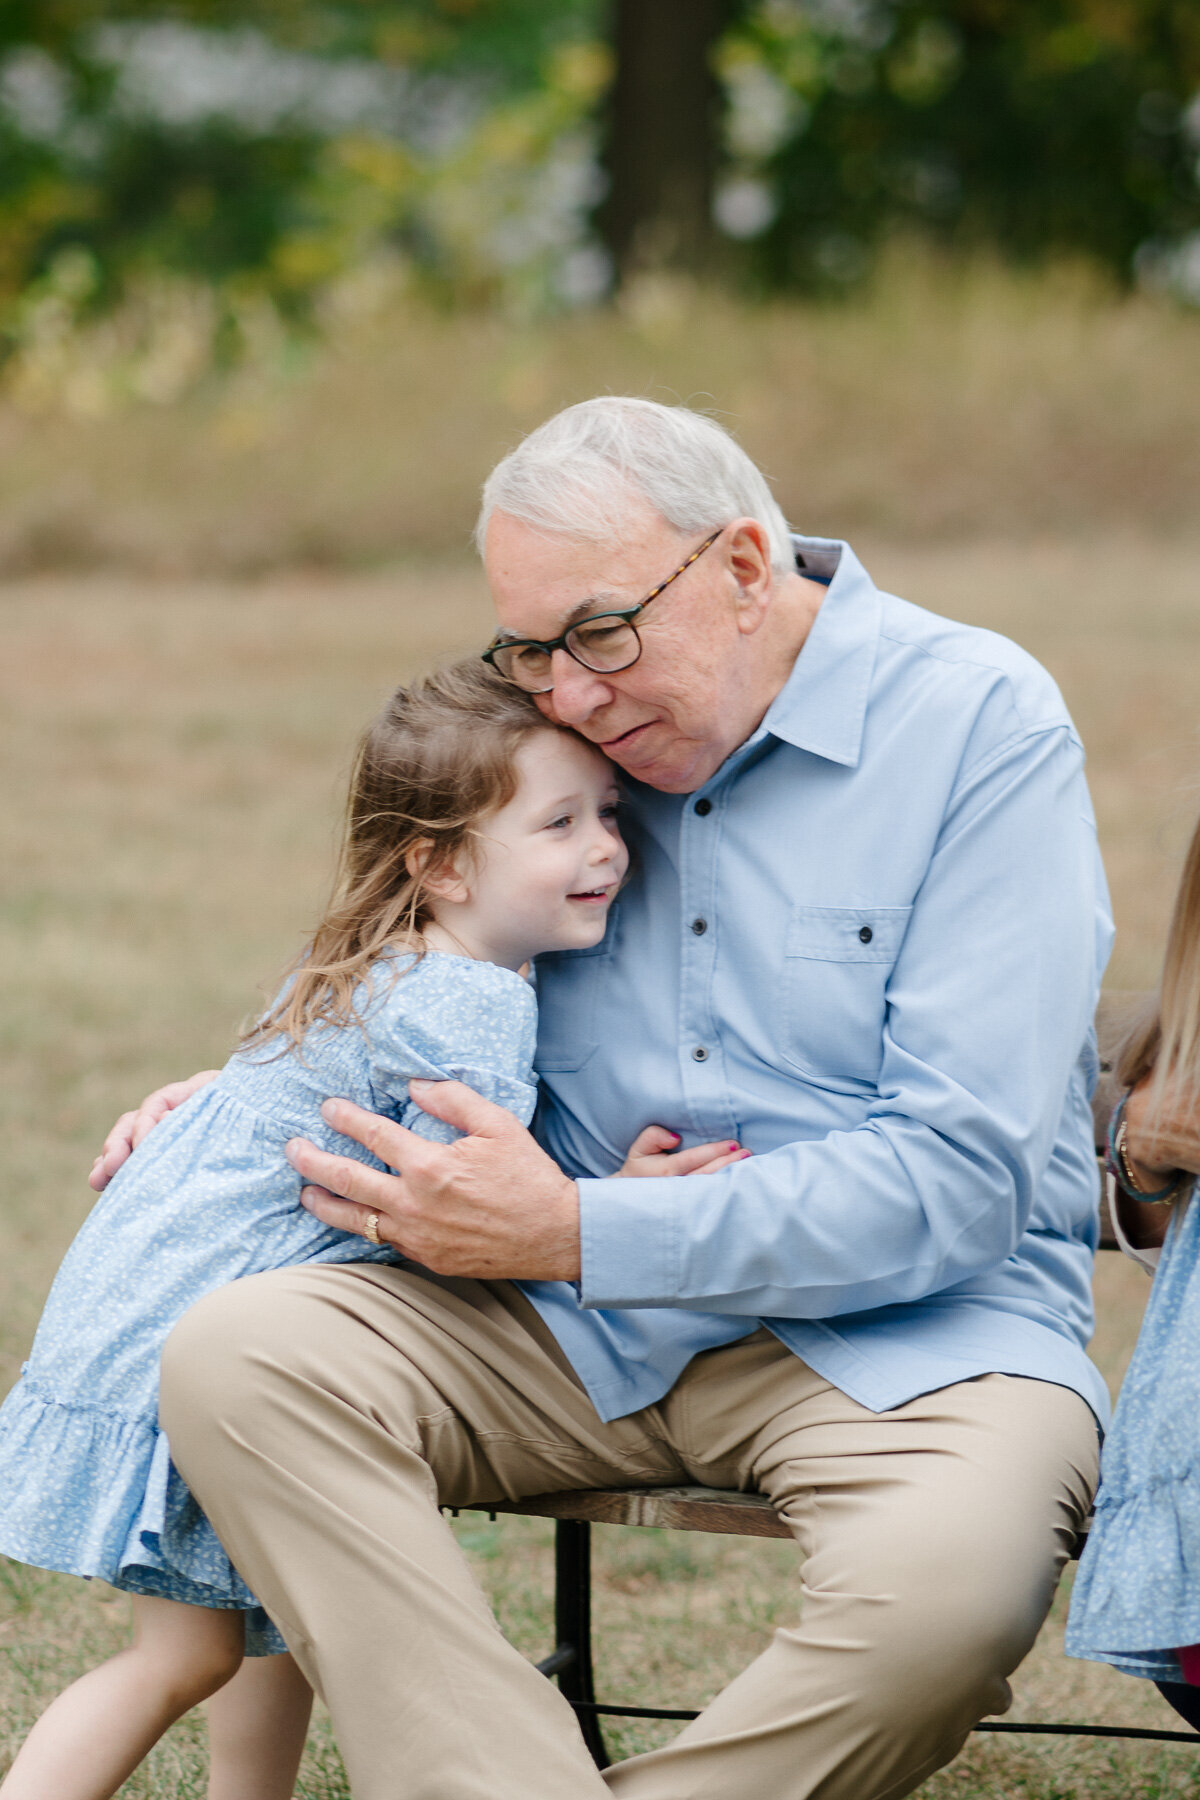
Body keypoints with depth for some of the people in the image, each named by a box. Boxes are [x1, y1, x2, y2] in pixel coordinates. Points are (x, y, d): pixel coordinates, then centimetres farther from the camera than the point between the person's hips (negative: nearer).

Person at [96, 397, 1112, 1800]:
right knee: (231, 1358, -21)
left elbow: (959, 1178, -16)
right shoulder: (569, 738, 10)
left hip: (901, 1334, -5)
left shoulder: (981, 722, -8)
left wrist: (575, 1234, -18)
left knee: (944, 1577, -39)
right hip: (583, 1329, 5)